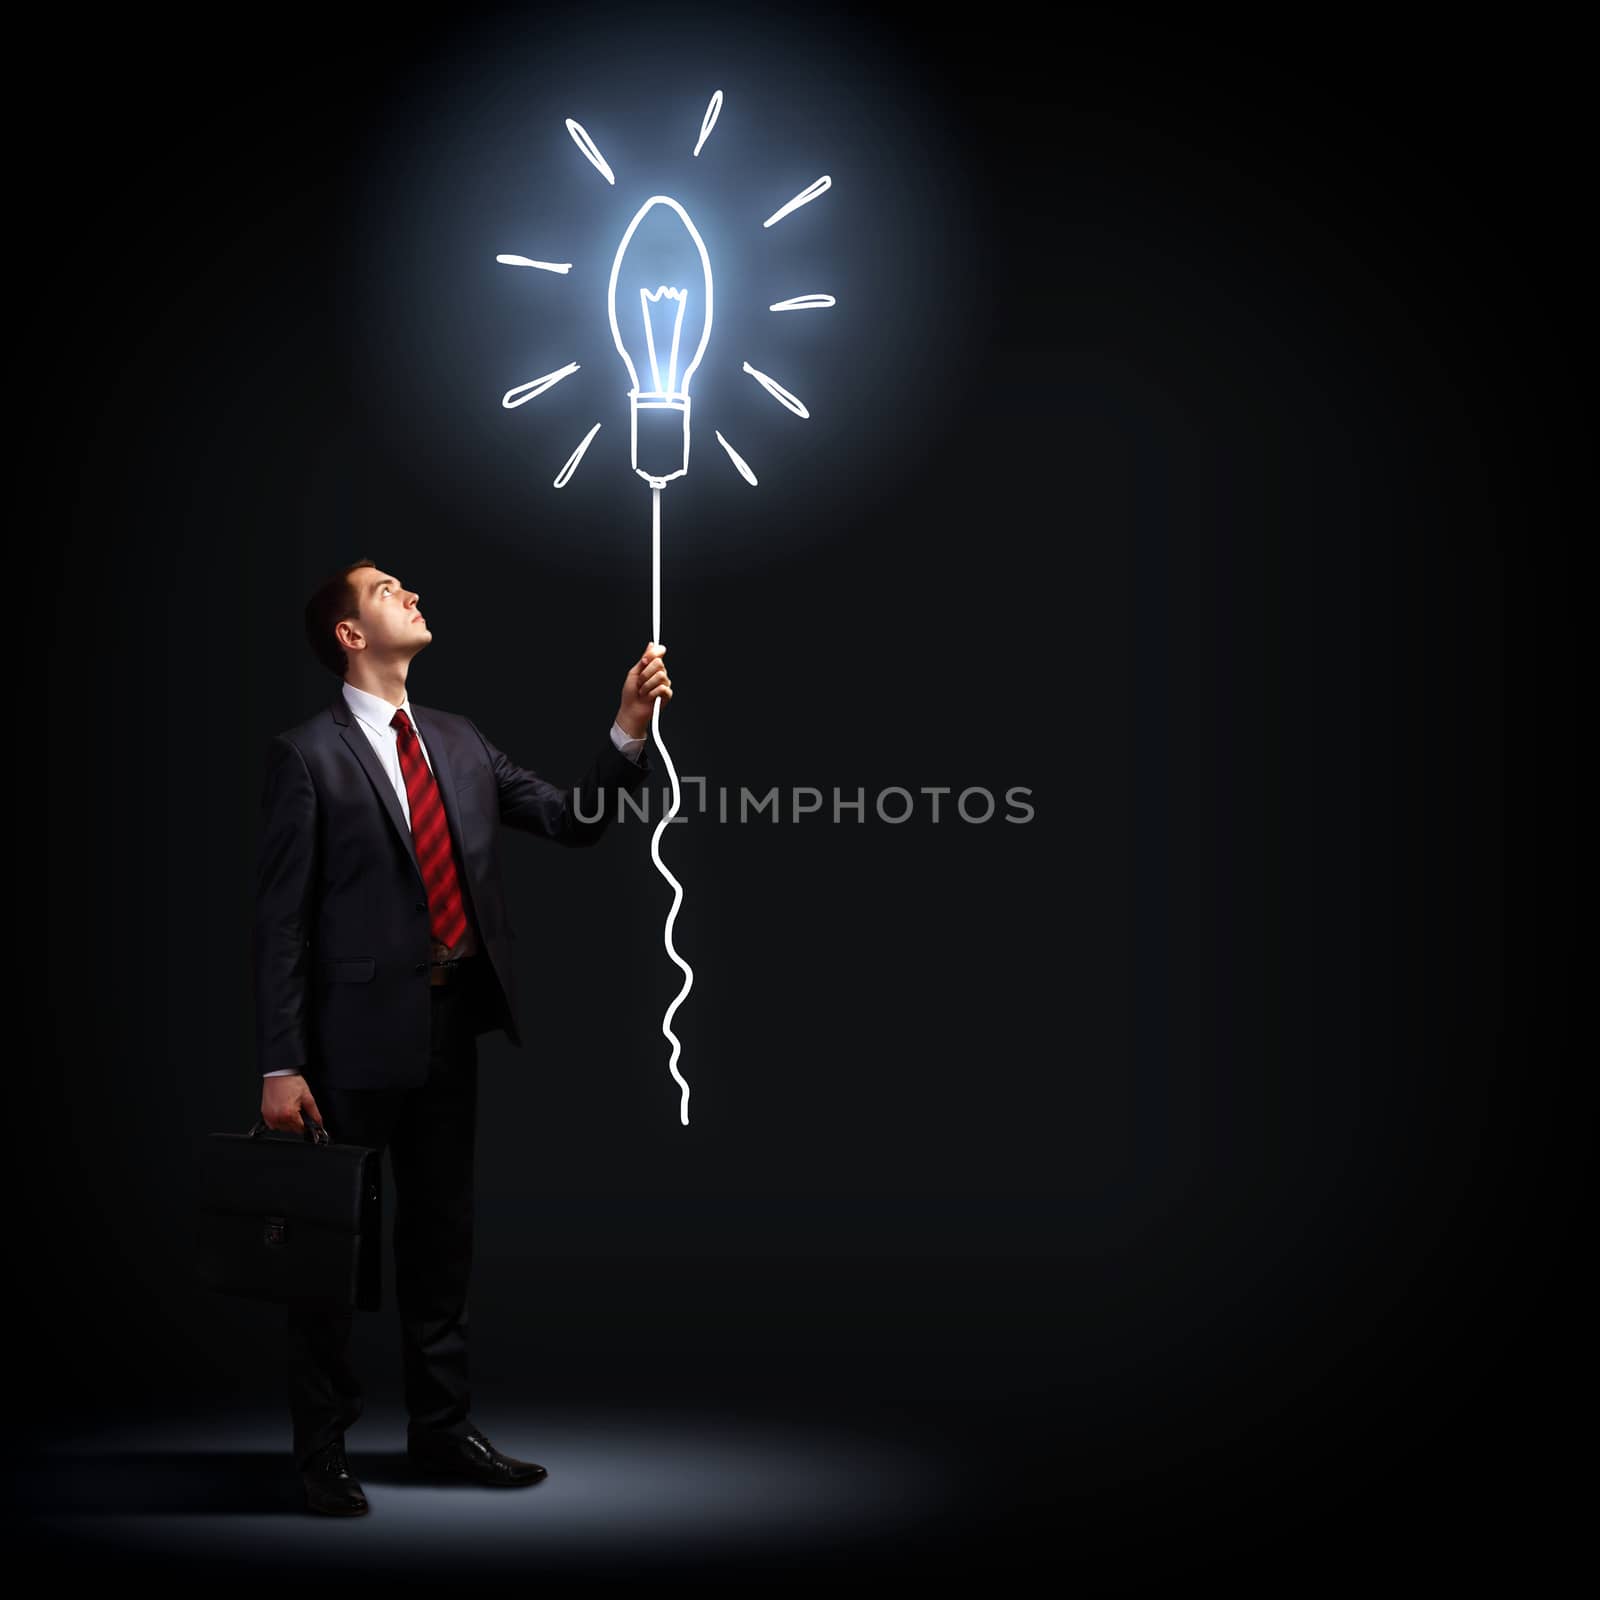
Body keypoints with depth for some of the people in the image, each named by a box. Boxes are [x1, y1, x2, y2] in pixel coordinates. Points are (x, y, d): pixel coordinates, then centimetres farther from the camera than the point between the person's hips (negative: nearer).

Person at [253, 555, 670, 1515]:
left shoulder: (459, 742, 11)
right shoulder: (308, 757, -7)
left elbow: (572, 822, 10)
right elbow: (283, 918, -9)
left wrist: (631, 730, -4)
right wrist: (281, 1065, -13)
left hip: (451, 1023, 6)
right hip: (359, 1032, -6)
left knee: (442, 1231, 16)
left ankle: (442, 1426, 29)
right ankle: (323, 1444, 18)